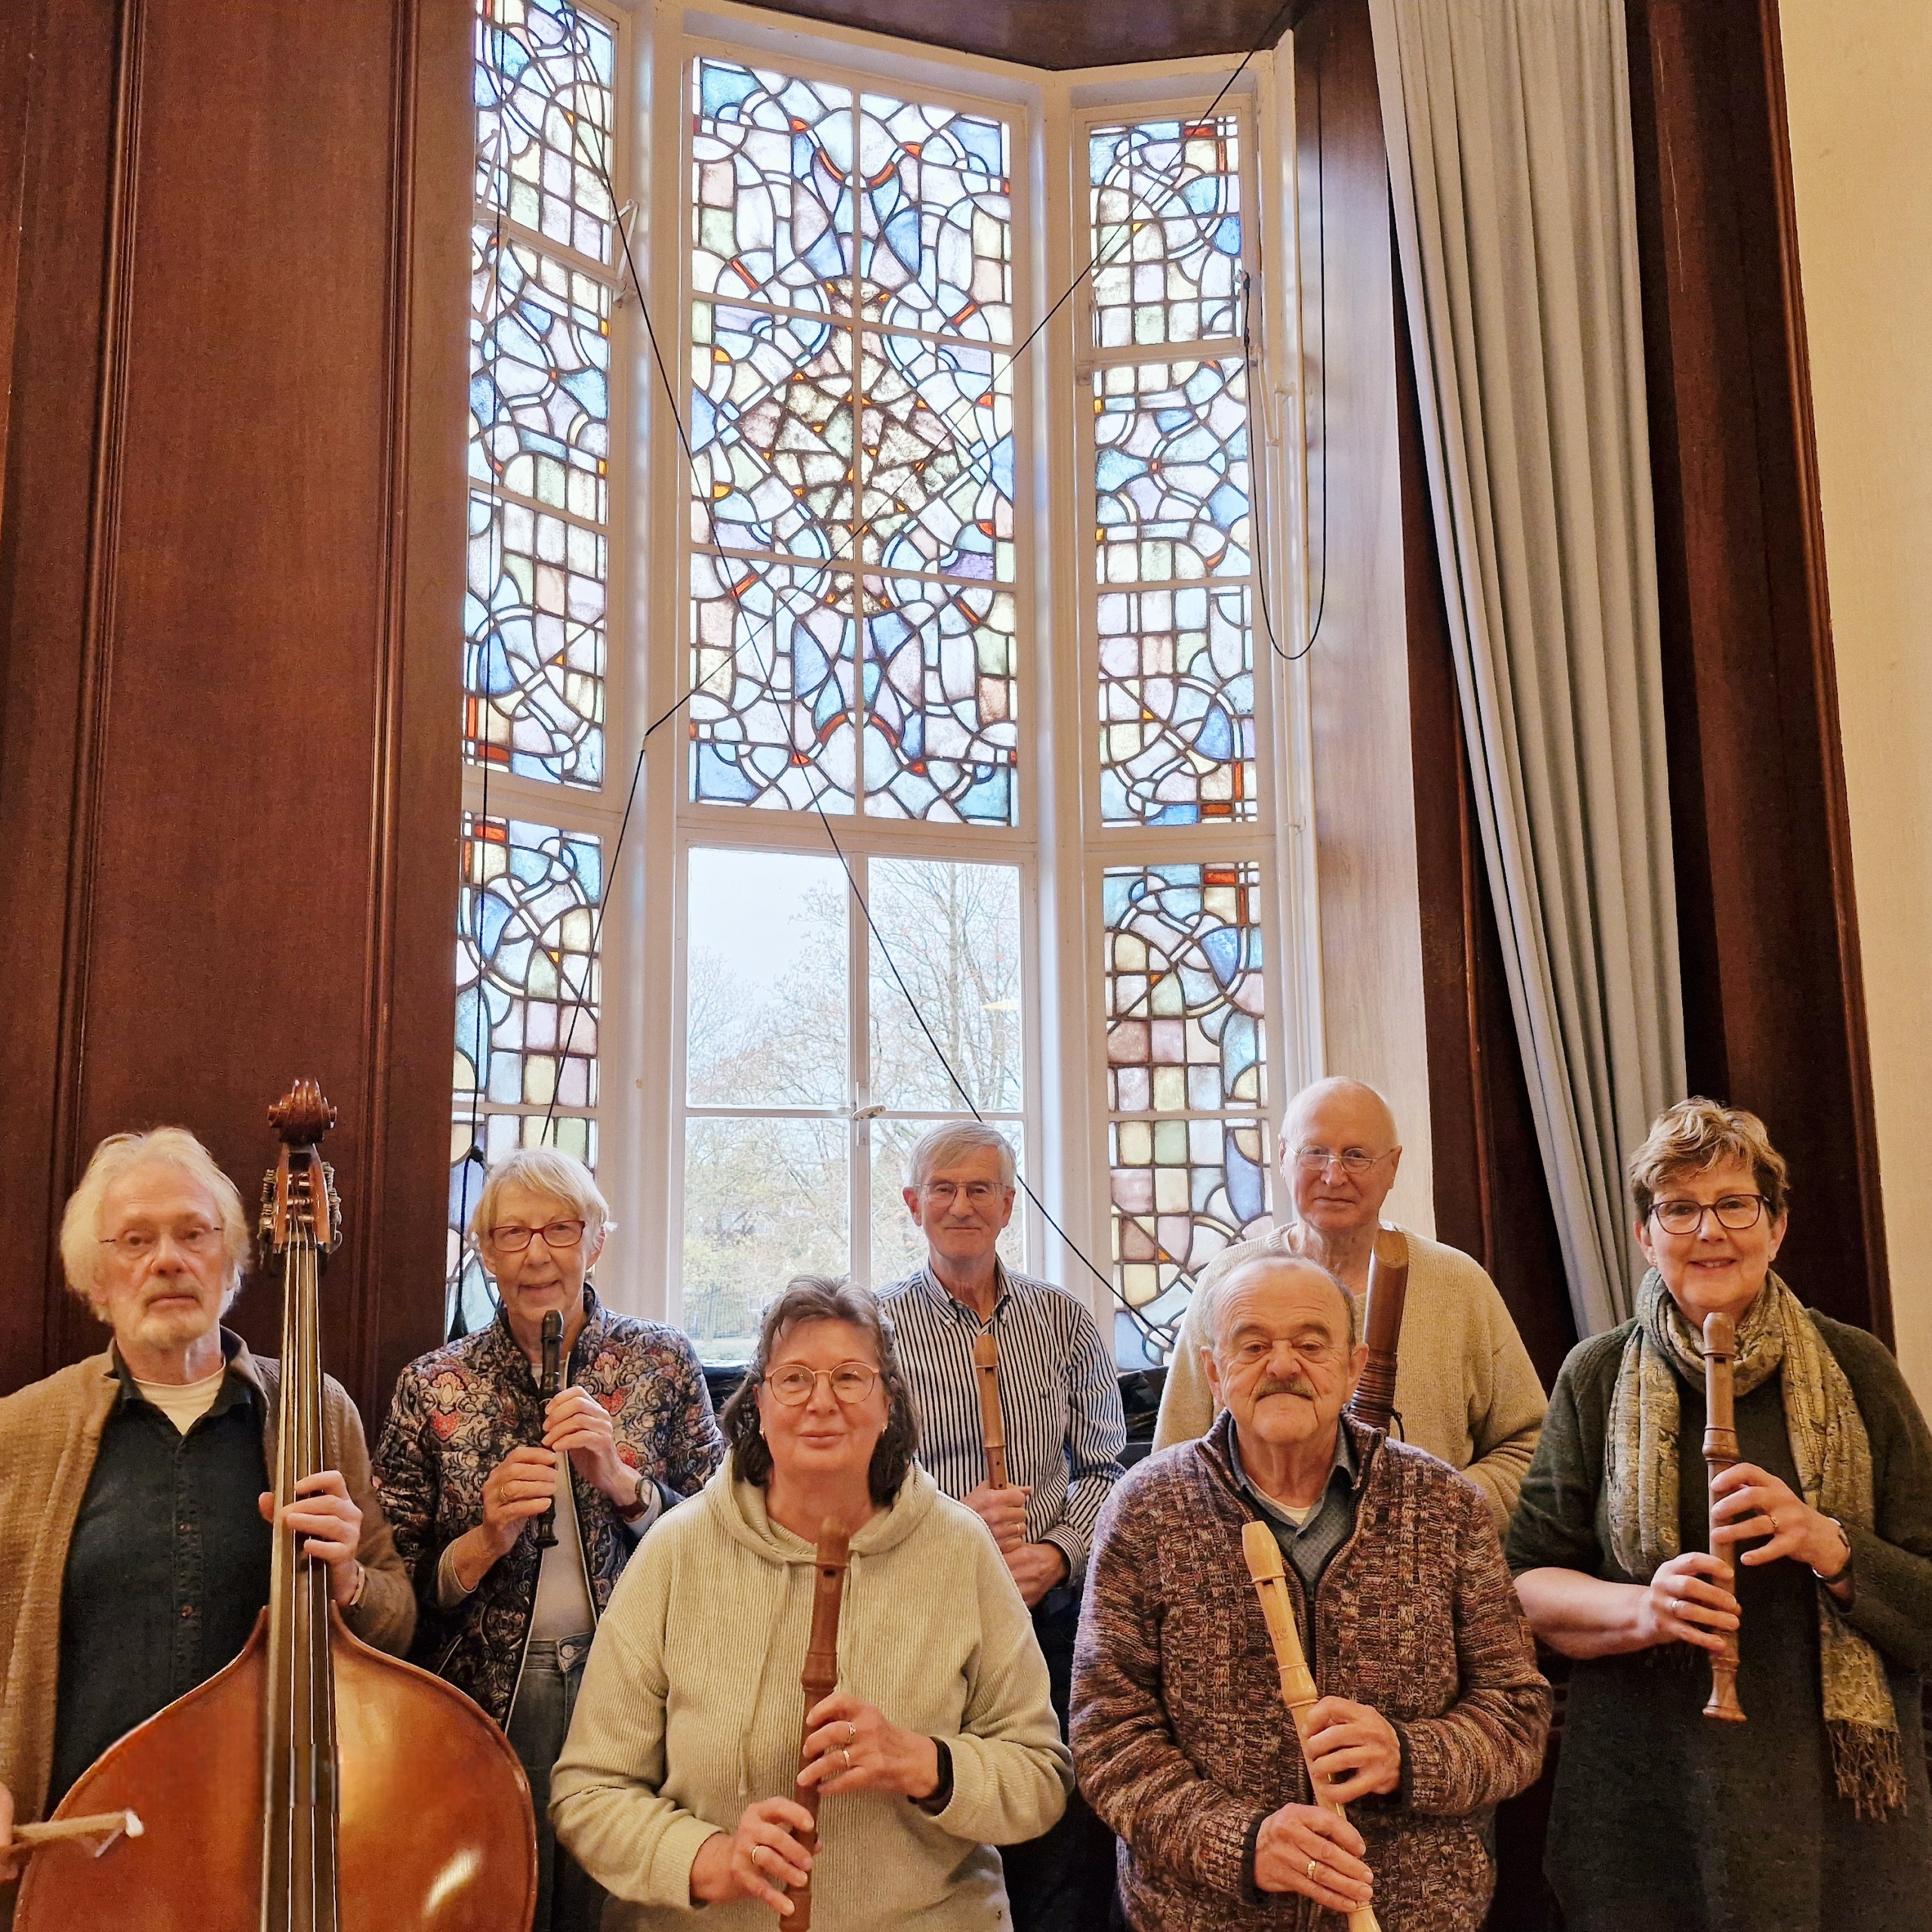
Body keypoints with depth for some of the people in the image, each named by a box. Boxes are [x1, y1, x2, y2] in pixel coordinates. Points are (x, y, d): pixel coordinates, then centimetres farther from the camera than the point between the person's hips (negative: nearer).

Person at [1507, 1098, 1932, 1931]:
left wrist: (1829, 1546, -18)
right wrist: (1640, 1610, -18)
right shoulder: (1597, 1377, 0)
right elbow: (1528, 1581, 0)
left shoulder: (1855, 1369, 0)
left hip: (1839, 1793, 1)